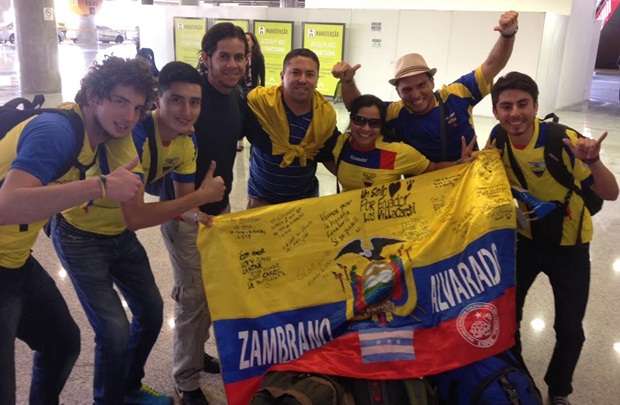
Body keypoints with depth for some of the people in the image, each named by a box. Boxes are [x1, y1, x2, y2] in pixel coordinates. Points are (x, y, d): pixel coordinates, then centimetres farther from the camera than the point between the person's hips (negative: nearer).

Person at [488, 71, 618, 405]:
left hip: (568, 244, -3)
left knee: (569, 329, 5)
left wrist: (592, 162, -47)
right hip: (526, 236, 4)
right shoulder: (499, 137, -14)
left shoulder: (562, 140, -28)